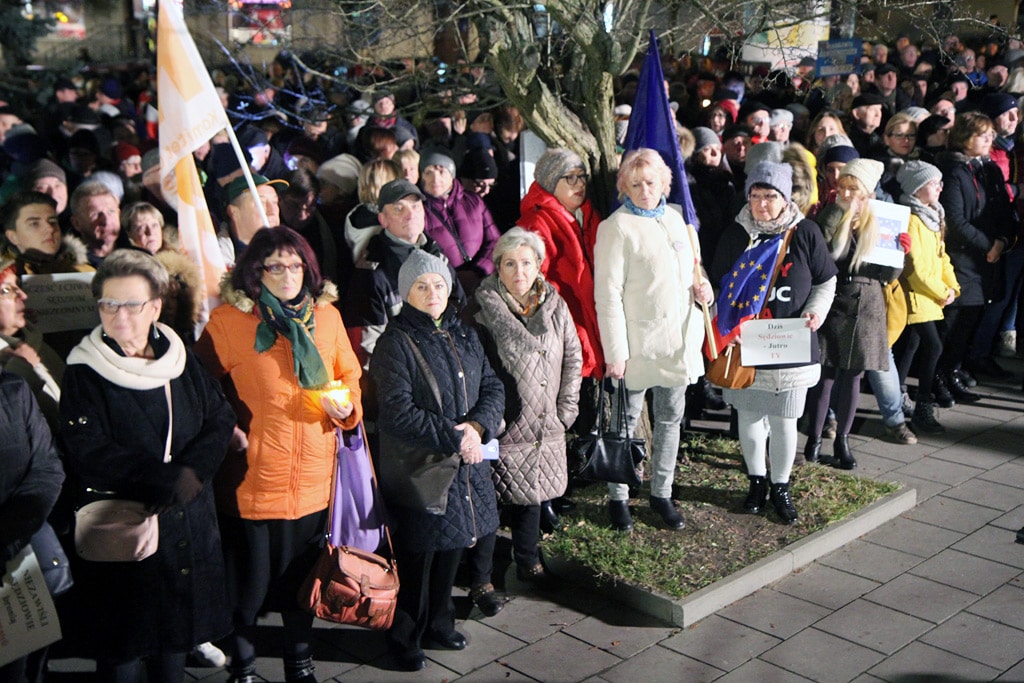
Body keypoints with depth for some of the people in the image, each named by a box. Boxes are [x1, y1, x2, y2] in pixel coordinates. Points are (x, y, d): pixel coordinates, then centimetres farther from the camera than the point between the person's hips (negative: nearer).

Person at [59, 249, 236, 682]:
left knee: (176, 645, 15)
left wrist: (192, 472, -15)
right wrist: (167, 478, -19)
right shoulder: (84, 374, -8)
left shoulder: (181, 360, 6)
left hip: (189, 527, 4)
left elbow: (221, 419, 2)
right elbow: (89, 455, -16)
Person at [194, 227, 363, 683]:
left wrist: (346, 406, -4)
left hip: (314, 476, 4)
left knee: (302, 577, 19)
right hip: (253, 476, -4)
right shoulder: (227, 320, -8)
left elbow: (349, 375, 14)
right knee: (249, 583, 9)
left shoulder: (326, 315, 4)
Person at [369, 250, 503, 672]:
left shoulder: (463, 335, 9)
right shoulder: (395, 343, -12)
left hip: (465, 463, 7)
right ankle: (405, 637, 22)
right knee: (417, 554, 3)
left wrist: (477, 426, -12)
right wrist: (453, 438, -19)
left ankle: (438, 624, 36)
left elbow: (492, 388, 7)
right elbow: (398, 412, -19)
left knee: (452, 545, 17)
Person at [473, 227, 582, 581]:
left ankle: (527, 561, 33)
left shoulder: (555, 305, 5)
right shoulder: (485, 306, -9)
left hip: (543, 426, 4)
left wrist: (565, 409, 7)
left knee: (531, 493, 15)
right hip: (501, 425, -4)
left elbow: (573, 358, 12)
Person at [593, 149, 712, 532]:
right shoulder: (616, 227, -11)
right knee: (626, 421, 6)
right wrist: (615, 352, -17)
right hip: (638, 342, -6)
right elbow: (608, 294, -14)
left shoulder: (674, 218, 9)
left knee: (670, 418, 15)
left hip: (679, 338, 6)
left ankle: (662, 493, 29)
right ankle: (618, 498, 21)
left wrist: (701, 285, 0)